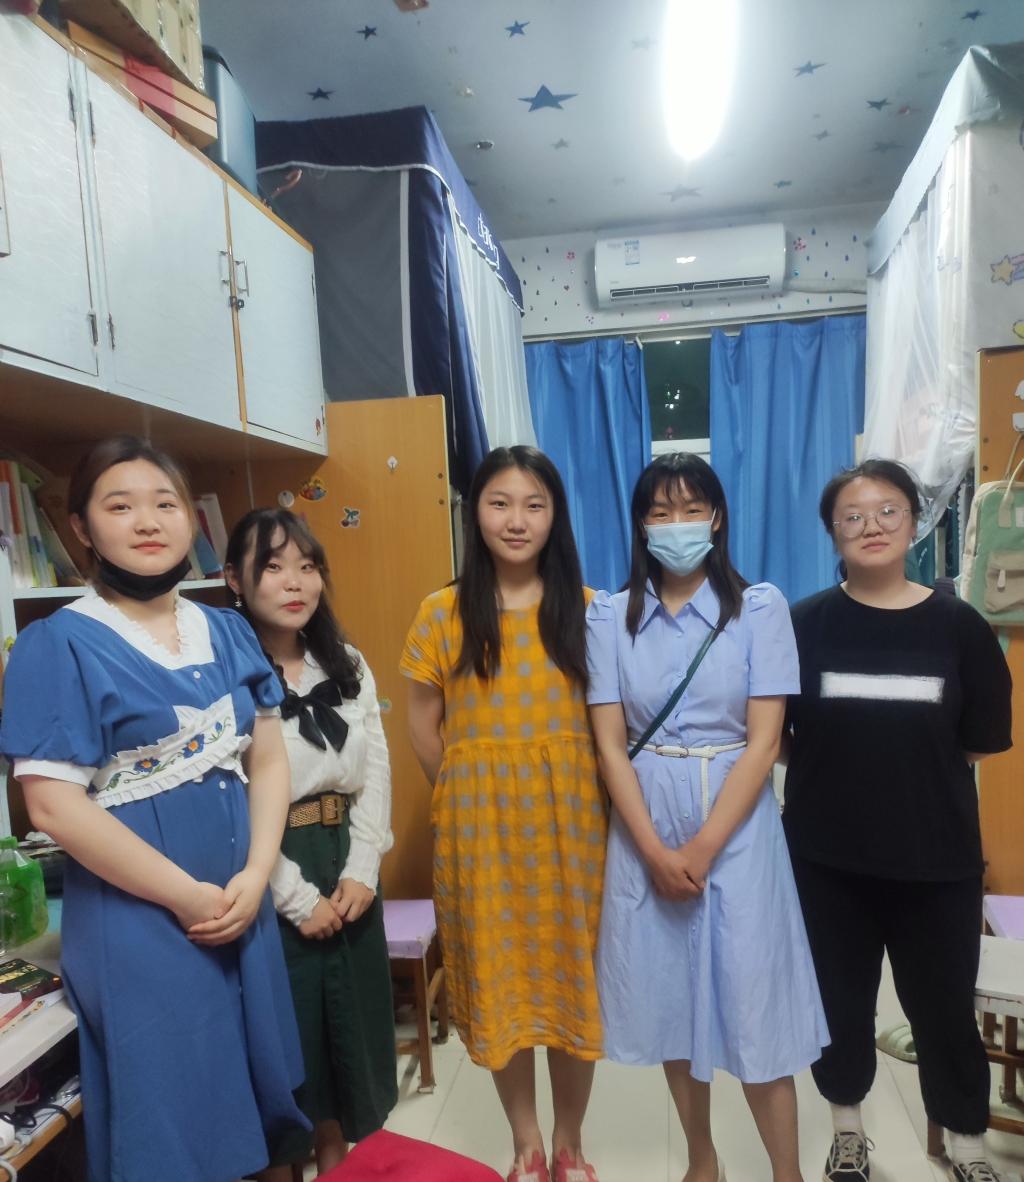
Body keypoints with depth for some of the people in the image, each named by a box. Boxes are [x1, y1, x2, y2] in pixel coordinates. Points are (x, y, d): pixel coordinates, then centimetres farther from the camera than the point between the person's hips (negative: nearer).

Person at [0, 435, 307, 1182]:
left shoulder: (230, 633, 5)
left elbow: (269, 762, 5)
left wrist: (253, 879, -8)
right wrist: (186, 895, -14)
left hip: (243, 907, 5)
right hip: (138, 925, -5)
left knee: (251, 1108, 20)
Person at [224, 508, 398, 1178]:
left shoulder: (349, 666, 5)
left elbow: (376, 772, 4)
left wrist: (361, 872, -6)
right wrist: (298, 896, -14)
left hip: (347, 870, 6)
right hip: (269, 882, -6)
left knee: (352, 1018, 19)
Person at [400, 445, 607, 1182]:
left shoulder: (585, 609, -1)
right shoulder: (442, 613, -2)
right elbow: (424, 727, 4)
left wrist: (565, 791, -3)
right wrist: (472, 792, 3)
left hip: (569, 817, 0)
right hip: (478, 822, 0)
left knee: (573, 972, 11)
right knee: (498, 977, 12)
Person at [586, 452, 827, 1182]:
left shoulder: (760, 607, -5)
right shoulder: (611, 616, -1)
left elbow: (764, 741, -9)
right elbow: (610, 744, -3)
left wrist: (703, 847, -13)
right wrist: (656, 850, -11)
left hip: (736, 828, -2)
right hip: (645, 832, 2)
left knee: (754, 1002, 4)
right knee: (669, 998, 14)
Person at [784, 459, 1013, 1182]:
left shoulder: (959, 626, -5)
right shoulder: (803, 624, -7)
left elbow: (980, 743, 0)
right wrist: (835, 765, -7)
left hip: (936, 857, 0)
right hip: (828, 854, 0)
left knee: (944, 1005, 14)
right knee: (841, 999, 16)